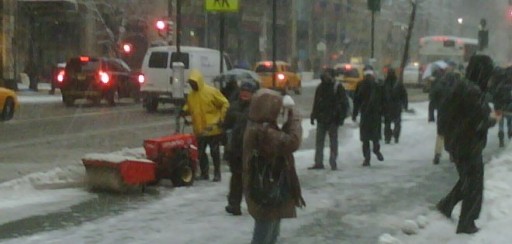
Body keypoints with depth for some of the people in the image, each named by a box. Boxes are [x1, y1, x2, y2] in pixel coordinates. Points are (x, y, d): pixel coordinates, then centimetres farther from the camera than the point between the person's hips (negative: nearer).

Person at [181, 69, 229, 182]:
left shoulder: (212, 91, -10)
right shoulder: (191, 95, 6)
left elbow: (225, 104, -6)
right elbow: (189, 107, 19)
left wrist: (221, 118, -11)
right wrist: (184, 111, -3)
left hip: (213, 129, -5)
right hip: (199, 129, 5)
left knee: (215, 152, 2)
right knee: (201, 152, 9)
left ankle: (217, 173, 12)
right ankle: (204, 173, 21)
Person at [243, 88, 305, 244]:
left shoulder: (259, 127, 7)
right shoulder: (262, 131, -27)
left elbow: (281, 140, 14)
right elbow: (292, 142, -32)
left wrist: (288, 122, 0)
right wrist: (294, 118, -18)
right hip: (266, 192, -11)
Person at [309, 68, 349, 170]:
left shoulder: (338, 87, -5)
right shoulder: (320, 87, 10)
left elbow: (344, 103, -6)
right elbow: (316, 103, 16)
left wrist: (341, 117, -12)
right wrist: (313, 115, 11)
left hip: (333, 119, -5)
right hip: (321, 119, 5)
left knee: (333, 142, 2)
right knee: (319, 141, 5)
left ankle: (333, 162, 7)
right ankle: (318, 162, 9)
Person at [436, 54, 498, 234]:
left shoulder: (461, 86, 4)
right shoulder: (473, 91, -25)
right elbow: (481, 121, -25)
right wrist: (494, 120, -3)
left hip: (457, 143, 9)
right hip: (469, 145, -9)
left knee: (467, 179, 27)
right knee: (473, 185, 7)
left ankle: (446, 205, 33)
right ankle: (466, 224, 17)